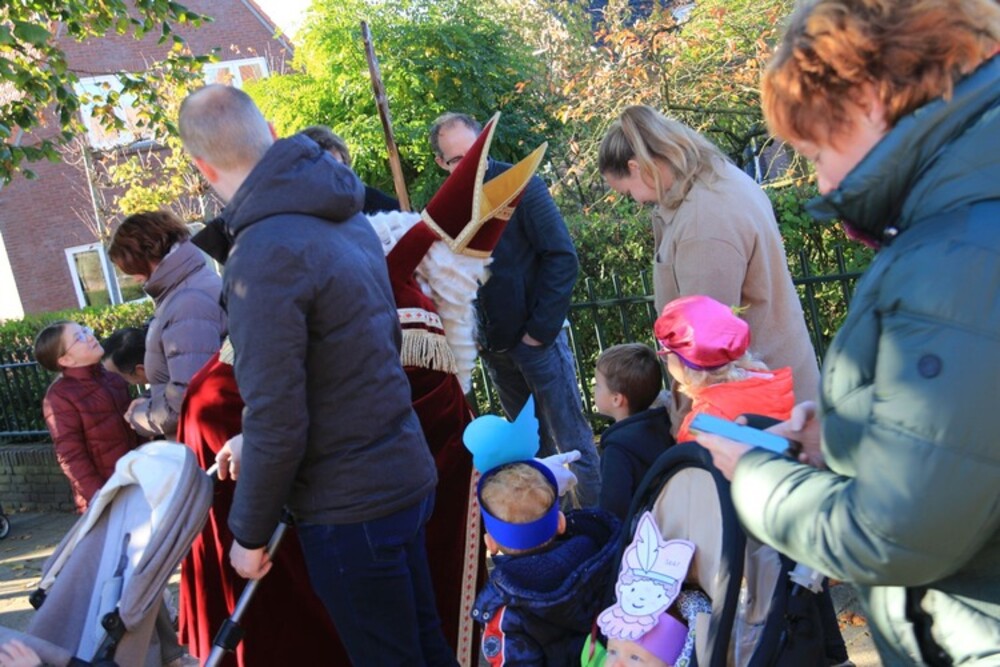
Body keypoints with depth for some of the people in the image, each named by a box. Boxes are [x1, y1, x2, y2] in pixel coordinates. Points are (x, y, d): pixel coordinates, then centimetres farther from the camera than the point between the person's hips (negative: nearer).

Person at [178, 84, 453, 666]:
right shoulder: (348, 218, 4)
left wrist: (249, 531, -6)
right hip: (406, 475, 8)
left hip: (350, 507, -8)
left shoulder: (263, 253, -22)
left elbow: (276, 419, -22)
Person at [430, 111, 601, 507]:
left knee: (571, 439, 2)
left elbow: (562, 258, -11)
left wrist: (540, 329, -13)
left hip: (536, 337, -4)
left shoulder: (519, 186, -8)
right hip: (493, 346, 4)